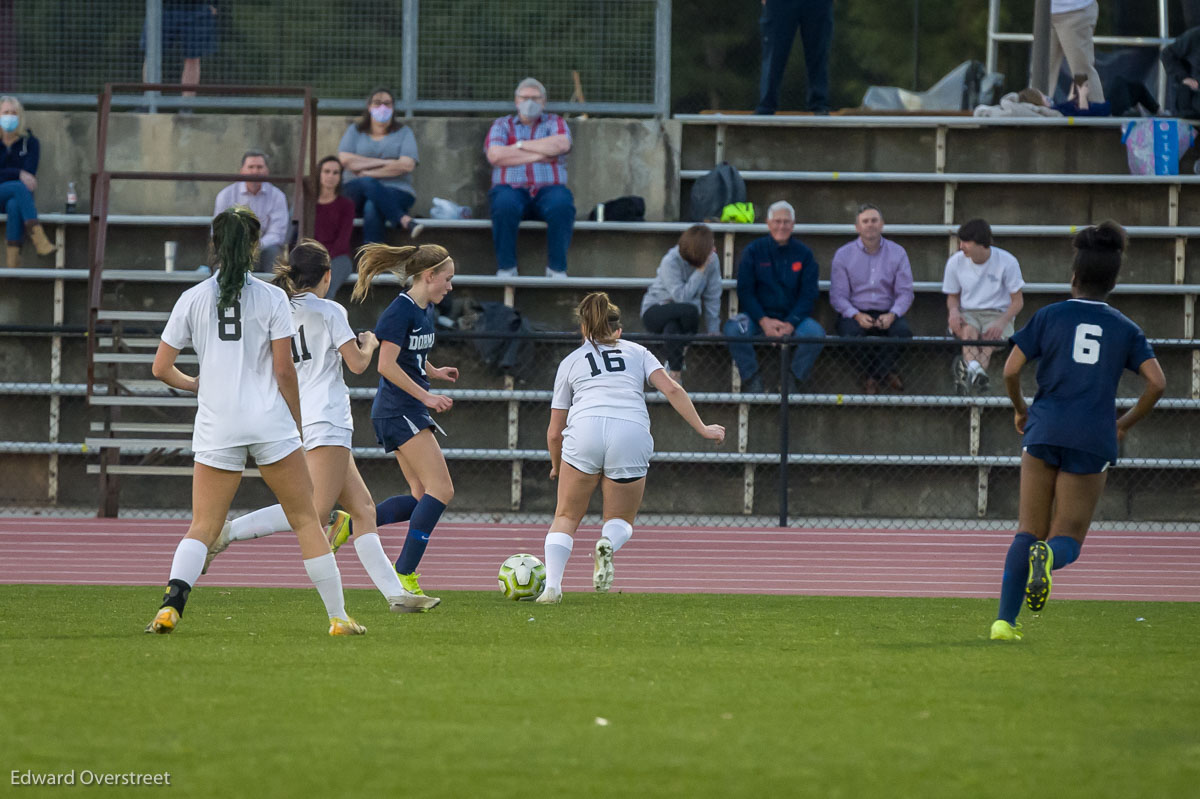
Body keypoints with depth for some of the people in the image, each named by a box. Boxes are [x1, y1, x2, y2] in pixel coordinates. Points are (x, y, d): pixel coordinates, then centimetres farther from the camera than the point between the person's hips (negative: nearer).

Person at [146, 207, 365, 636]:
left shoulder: (193, 299, 3)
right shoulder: (272, 298, -2)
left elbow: (161, 368, 5)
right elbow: (284, 370, -4)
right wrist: (298, 423, 8)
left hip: (216, 426, 1)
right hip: (269, 422, -1)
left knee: (202, 527, 5)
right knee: (305, 519, 9)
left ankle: (172, 602, -21)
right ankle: (338, 616, 9)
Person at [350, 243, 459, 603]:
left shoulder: (426, 310, 14)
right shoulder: (401, 310, -14)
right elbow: (387, 364, -19)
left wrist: (433, 371, 10)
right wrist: (426, 396, -17)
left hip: (411, 412, 10)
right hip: (397, 411, -10)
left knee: (423, 498, 7)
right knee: (441, 490, -13)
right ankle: (405, 575, -13)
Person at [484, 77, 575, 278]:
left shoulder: (555, 123, 20)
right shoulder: (502, 125, 19)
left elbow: (561, 145, -5)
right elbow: (495, 156, -2)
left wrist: (521, 145, 0)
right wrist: (538, 155, -3)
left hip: (548, 188, 0)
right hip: (512, 188, 0)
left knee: (561, 205, -35)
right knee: (504, 205, -37)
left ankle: (557, 269, -23)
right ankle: (506, 268, -24)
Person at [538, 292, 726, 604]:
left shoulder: (571, 362, 26)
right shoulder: (638, 353, 27)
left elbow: (554, 431, 27)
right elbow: (672, 390, 9)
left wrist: (557, 467, 43)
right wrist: (702, 429, 11)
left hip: (585, 429, 0)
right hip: (632, 434, 0)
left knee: (566, 517, 12)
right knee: (621, 520, 16)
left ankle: (552, 585, -9)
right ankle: (608, 543, -19)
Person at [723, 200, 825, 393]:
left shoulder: (803, 253, 4)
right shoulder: (754, 251, 3)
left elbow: (809, 294, 0)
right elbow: (745, 291, -1)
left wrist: (790, 324, -17)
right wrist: (763, 321, -17)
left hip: (793, 317, 0)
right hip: (760, 315, 0)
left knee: (815, 333, -31)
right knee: (734, 329, -31)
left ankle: (793, 378, -12)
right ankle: (751, 379, -13)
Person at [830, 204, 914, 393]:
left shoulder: (897, 253, 7)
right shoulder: (843, 255, 4)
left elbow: (905, 292, 2)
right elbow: (838, 295, -1)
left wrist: (892, 315, -19)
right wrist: (857, 315, -20)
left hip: (887, 313, 1)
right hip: (854, 312, -1)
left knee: (903, 331, -32)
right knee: (850, 333, -36)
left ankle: (875, 375, -13)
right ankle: (887, 373, -14)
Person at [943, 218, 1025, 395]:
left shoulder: (1007, 262, -5)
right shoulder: (955, 262, 3)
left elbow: (1018, 301, 0)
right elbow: (953, 296, 17)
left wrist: (1002, 322, -19)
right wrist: (954, 311, -9)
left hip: (998, 314, -1)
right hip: (968, 314, 1)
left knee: (990, 336, -36)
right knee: (969, 331, -36)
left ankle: (968, 372, -64)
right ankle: (975, 370, -65)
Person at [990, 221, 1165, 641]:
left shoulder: (1049, 316, 5)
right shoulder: (1125, 329, 9)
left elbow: (1011, 370, -1)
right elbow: (1157, 383, -1)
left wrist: (1020, 409, 18)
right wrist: (1125, 424, 14)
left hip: (1045, 433, 0)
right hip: (1094, 441, 0)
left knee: (1029, 532, 8)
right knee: (1068, 539, 5)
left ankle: (1005, 619, -6)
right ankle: (1048, 556, -32)